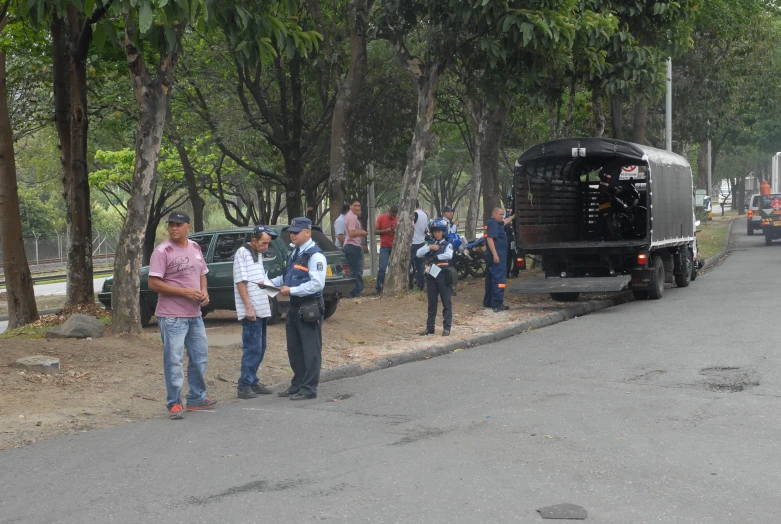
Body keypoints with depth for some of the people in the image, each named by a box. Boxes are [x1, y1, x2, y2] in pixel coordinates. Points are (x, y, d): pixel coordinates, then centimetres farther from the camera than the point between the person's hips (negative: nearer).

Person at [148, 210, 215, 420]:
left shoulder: (195, 248, 9)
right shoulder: (162, 252, -12)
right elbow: (153, 284, -17)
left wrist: (204, 292, 0)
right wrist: (184, 291, -20)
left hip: (195, 314, 7)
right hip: (172, 316, -7)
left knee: (200, 357, 16)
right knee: (174, 361, -4)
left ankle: (197, 398, 30)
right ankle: (174, 403, 5)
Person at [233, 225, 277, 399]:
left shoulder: (259, 254, 16)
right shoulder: (242, 253, -10)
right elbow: (240, 282, -15)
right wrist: (248, 307, -19)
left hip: (262, 309, 9)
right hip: (251, 310, -9)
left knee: (260, 348, 14)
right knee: (252, 349, -10)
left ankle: (253, 381, 22)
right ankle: (244, 387, -7)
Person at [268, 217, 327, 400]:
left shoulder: (315, 255, -15)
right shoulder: (295, 253, 14)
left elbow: (317, 284, -22)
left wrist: (291, 290, -21)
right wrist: (273, 282, 7)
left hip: (310, 308, -10)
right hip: (295, 306, 10)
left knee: (310, 350, -1)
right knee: (294, 349, 16)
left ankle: (309, 388, 5)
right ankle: (297, 385, 27)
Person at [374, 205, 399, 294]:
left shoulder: (398, 219, 0)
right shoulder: (381, 218, -3)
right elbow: (375, 231, -2)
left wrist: (396, 231, -16)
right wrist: (386, 230, -18)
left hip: (395, 247, 1)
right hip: (384, 247, -1)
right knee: (382, 268, -7)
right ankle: (379, 288, -2)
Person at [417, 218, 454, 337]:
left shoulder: (447, 244, 0)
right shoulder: (430, 244, 14)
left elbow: (449, 255, -21)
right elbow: (418, 253, 1)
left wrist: (434, 257, -13)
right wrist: (429, 248, -12)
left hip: (442, 275, -5)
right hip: (431, 275, 5)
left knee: (446, 302, 0)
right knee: (431, 303, 10)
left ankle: (447, 327, 4)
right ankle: (429, 327, 14)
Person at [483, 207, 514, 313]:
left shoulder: (496, 223, 18)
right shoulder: (492, 223, -14)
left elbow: (504, 221, 42)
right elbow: (490, 239, -24)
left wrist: (513, 217, 54)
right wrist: (495, 255, -28)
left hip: (494, 256, 12)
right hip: (497, 256, -12)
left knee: (491, 279, 17)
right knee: (499, 280, -14)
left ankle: (488, 302, 24)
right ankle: (497, 304, -19)